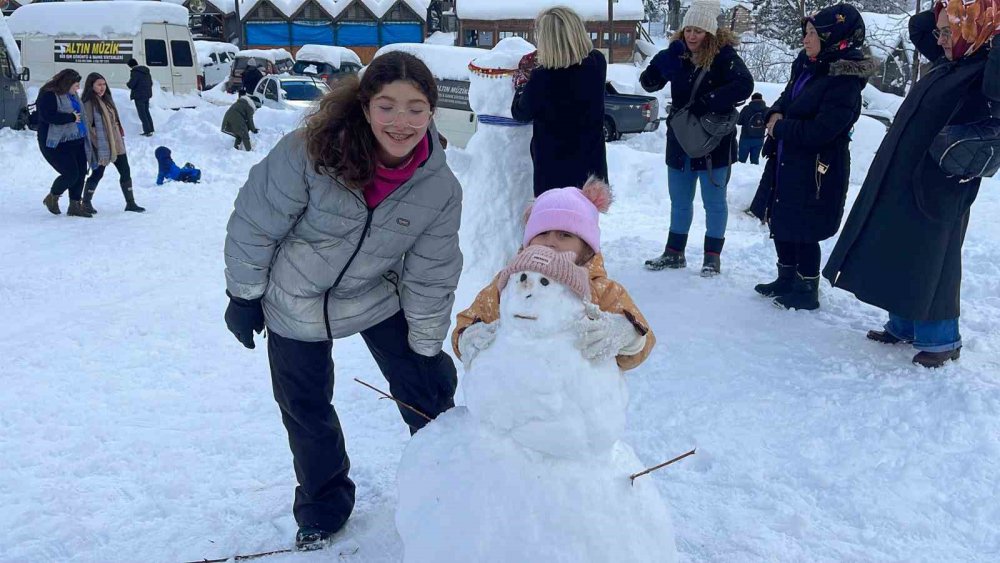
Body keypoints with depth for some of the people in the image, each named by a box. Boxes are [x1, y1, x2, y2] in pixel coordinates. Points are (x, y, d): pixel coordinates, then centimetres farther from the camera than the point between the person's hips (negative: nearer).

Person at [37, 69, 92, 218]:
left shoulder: (72, 95, 14)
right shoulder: (48, 95, -13)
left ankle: (75, 205, 18)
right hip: (57, 144, -9)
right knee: (71, 174, -12)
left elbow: (79, 114, 27)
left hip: (77, 141, 9)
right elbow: (47, 116, -25)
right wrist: (72, 117, -19)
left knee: (80, 173, 5)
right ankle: (52, 198, 14)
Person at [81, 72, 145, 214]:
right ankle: (86, 203, 17)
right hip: (101, 147, -8)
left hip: (116, 144, 8)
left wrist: (121, 137, 16)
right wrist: (91, 147, -20)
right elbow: (86, 127, -17)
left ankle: (130, 202, 11)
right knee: (98, 174, 1)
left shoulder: (107, 99, 12)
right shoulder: (88, 103, -13)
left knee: (125, 171, 5)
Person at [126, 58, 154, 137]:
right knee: (146, 112, 17)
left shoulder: (135, 72, -16)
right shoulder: (146, 71, 10)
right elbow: (151, 83, 17)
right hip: (147, 95, 8)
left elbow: (131, 85, -18)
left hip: (139, 96, -8)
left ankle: (147, 131, -7)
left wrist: (127, 83, 3)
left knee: (142, 114, -3)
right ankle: (150, 130, 19)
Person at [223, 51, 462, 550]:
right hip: (294, 300, -1)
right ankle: (323, 502, 39)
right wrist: (244, 295, -9)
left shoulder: (440, 188, -20)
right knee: (305, 409, 13)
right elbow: (255, 223, -18)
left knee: (428, 391, 5)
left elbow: (431, 276, -10)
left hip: (375, 297, 2)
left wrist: (426, 349, -3)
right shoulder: (309, 152, -31)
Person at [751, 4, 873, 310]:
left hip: (816, 169, -9)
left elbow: (819, 131, -27)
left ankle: (808, 290, 18)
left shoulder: (844, 82, -21)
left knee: (803, 231, 1)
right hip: (786, 161, 9)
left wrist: (779, 128, -14)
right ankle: (786, 279, 35)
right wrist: (775, 115, -3)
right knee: (780, 221, 18)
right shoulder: (806, 67, 5)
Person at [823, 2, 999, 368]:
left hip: (937, 190, -9)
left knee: (928, 263, 0)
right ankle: (904, 325, 29)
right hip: (899, 182, 9)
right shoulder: (947, 62, 11)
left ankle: (941, 338, 15)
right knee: (900, 257, 16)